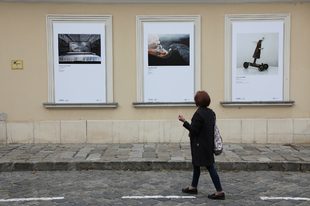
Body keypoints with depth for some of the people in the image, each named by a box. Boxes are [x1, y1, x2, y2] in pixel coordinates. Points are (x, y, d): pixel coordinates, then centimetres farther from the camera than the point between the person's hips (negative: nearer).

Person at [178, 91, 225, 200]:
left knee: (210, 167, -4)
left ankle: (220, 192, 2)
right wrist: (192, 132, 16)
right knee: (196, 164, 21)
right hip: (208, 143, 9)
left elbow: (194, 130, -21)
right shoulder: (211, 112, 7)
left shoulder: (198, 114, -20)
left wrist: (184, 121, -15)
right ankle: (193, 187, 33)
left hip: (201, 145, -9)